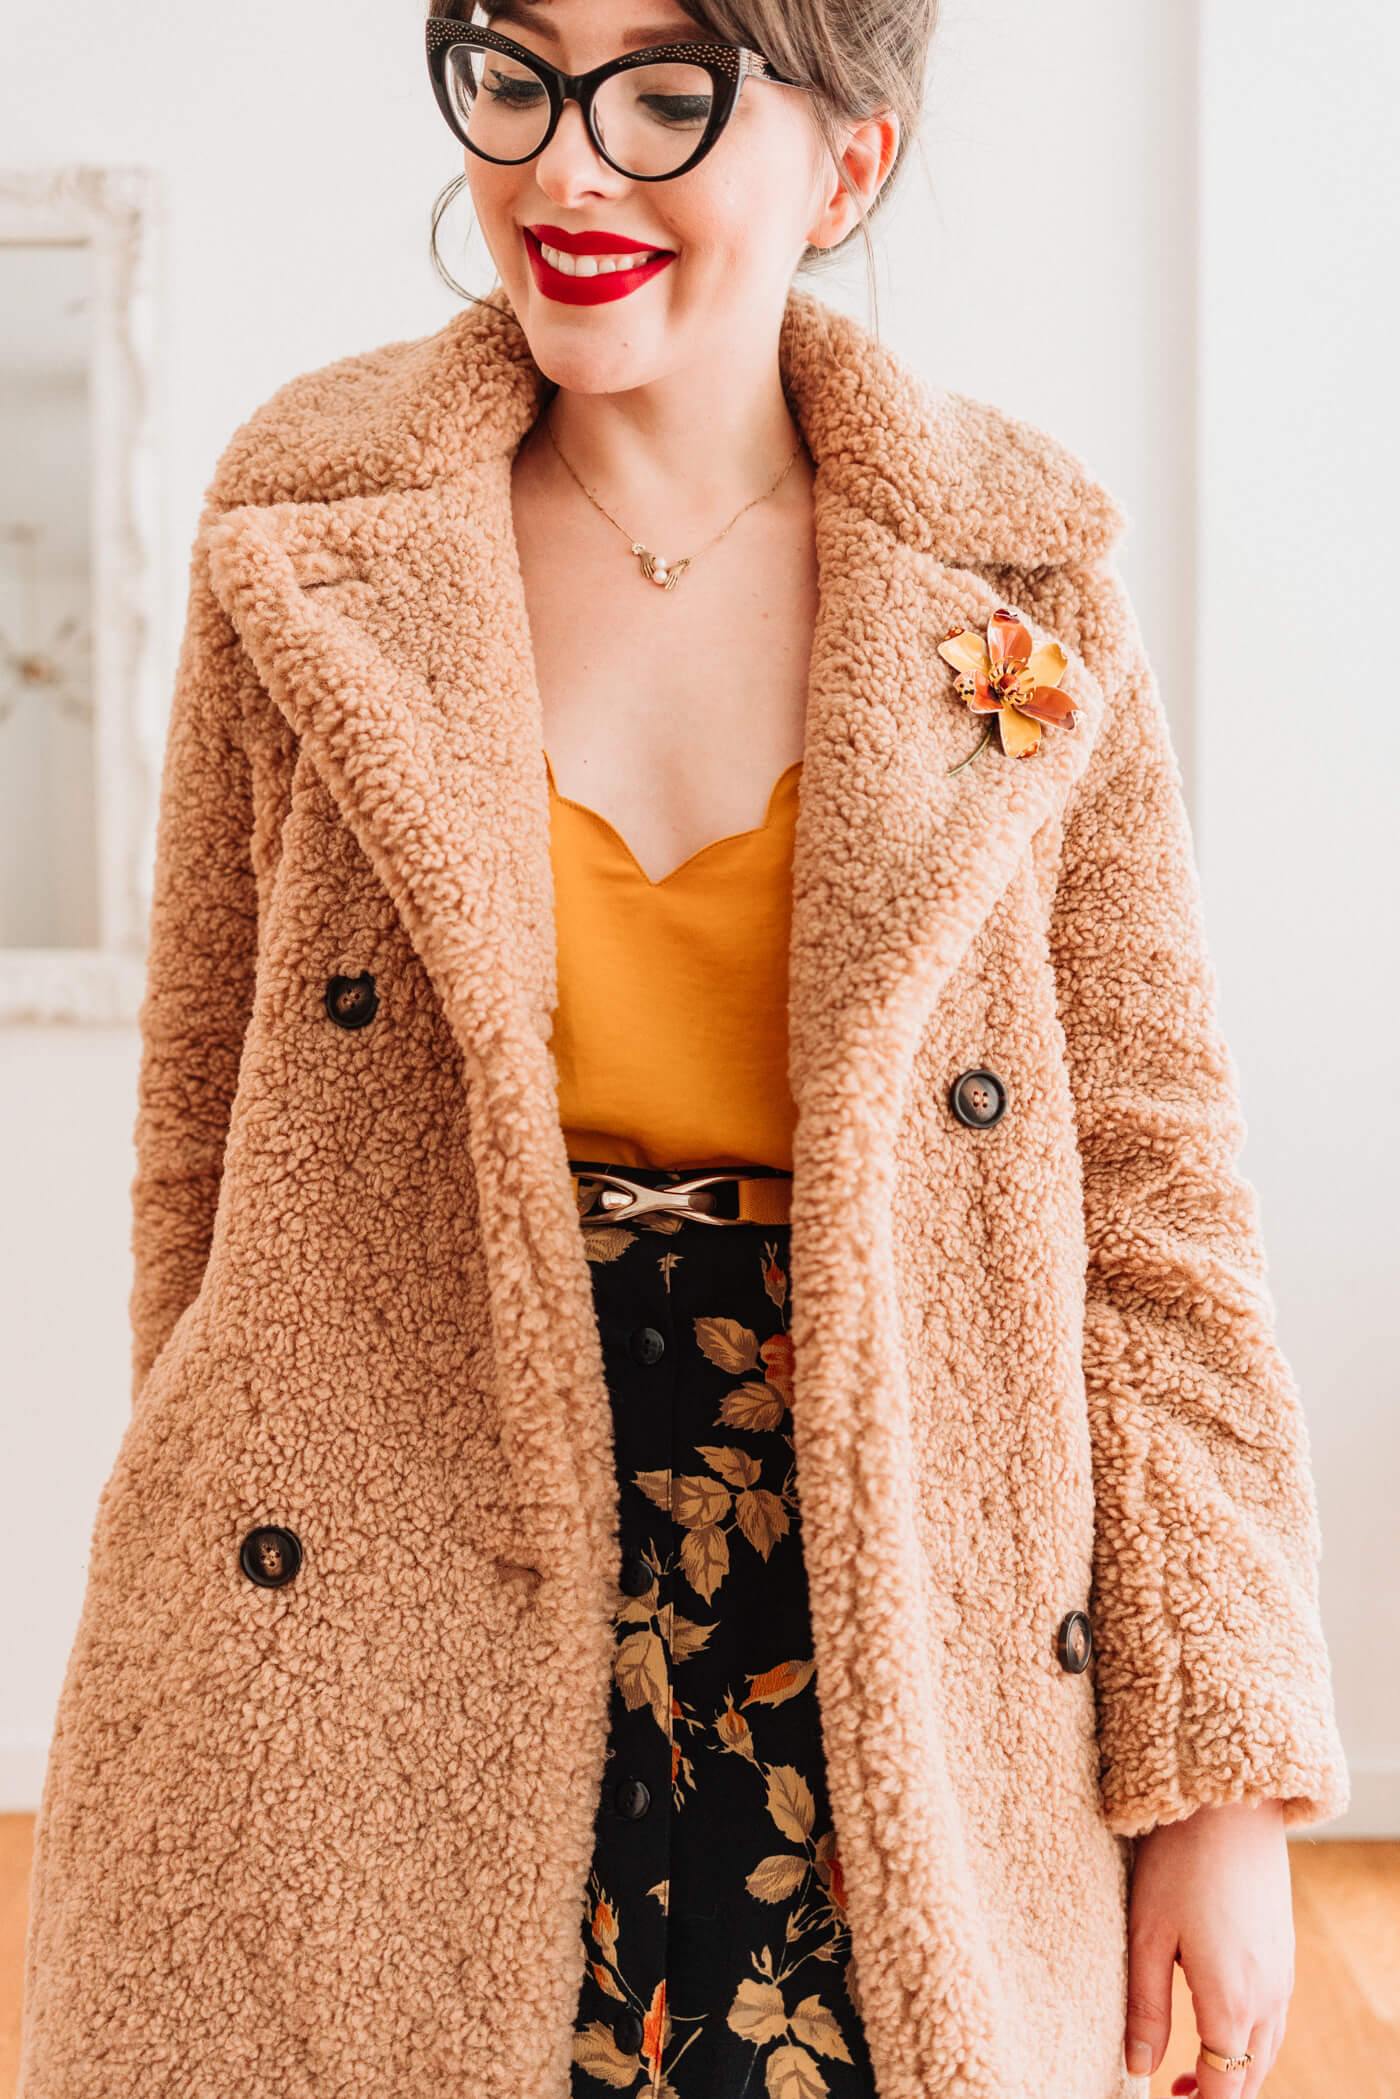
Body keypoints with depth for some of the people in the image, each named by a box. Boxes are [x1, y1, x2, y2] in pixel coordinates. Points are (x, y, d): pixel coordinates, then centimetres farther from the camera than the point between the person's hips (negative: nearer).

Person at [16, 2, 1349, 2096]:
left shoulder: (1021, 582, -3)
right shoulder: (314, 528, -1)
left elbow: (1151, 1183, 0)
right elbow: (208, 1121, 6)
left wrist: (1224, 1773, -1)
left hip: (888, 1706, 0)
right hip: (382, 1667, 1)